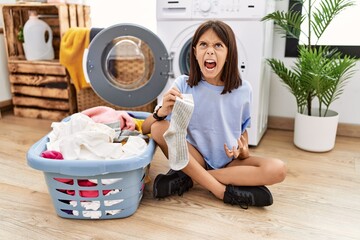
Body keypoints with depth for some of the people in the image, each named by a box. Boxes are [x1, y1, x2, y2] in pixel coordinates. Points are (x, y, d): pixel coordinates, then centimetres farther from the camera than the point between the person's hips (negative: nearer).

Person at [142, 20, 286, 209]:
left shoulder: (243, 90, -6)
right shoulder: (183, 85, -10)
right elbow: (145, 129, -11)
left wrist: (244, 150, -10)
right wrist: (162, 111, -33)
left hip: (229, 162, 2)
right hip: (194, 159, -1)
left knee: (277, 170, -24)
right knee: (159, 128, -25)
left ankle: (186, 177, -20)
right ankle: (224, 191, -25)